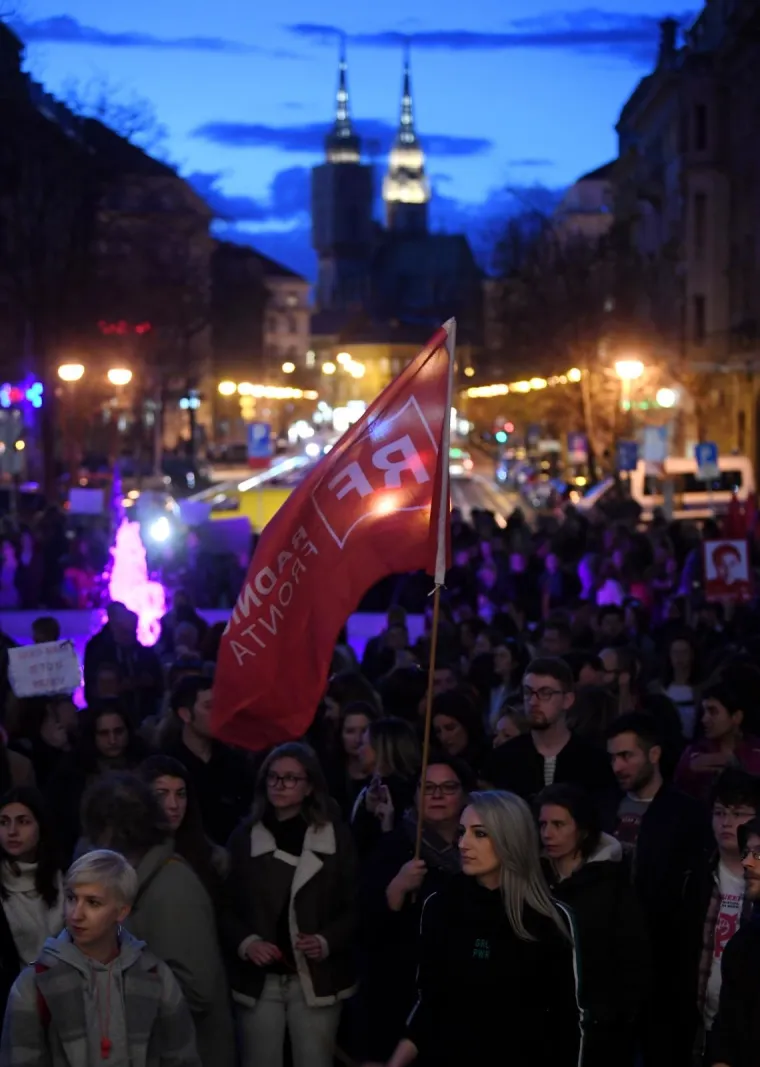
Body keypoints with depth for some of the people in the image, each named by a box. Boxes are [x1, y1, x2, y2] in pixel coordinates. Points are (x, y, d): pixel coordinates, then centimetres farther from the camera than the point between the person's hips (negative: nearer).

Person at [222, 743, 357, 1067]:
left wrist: (326, 942, -15)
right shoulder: (244, 837, 6)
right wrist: (245, 943, -12)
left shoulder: (336, 837, 2)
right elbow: (227, 907, 6)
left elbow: (353, 907, 1)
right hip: (259, 979, 1)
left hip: (316, 978, -1)